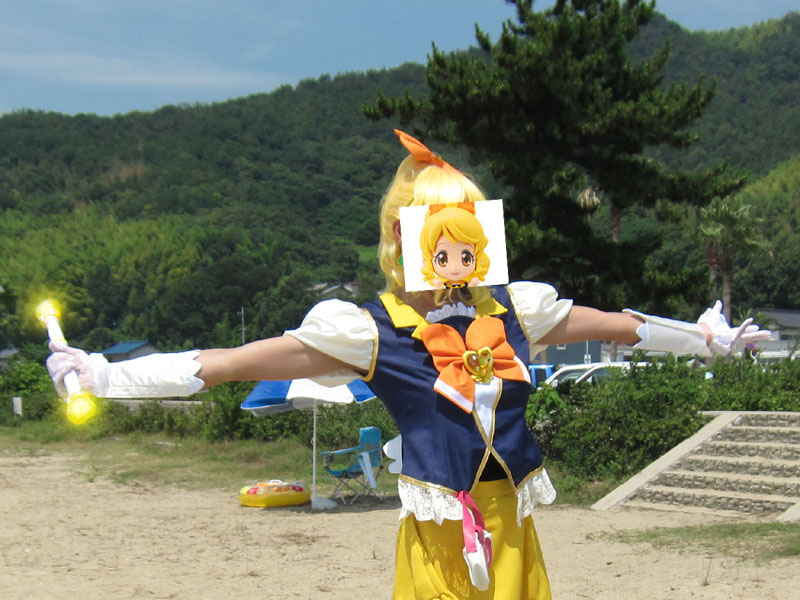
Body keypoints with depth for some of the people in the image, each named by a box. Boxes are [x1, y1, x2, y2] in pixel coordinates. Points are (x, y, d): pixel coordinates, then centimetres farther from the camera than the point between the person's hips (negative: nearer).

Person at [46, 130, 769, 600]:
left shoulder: (513, 311, 7)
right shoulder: (370, 332, -6)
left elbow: (621, 324, 21)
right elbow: (234, 362, -11)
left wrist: (708, 336, 30)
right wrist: (111, 376, -18)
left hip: (512, 530, 4)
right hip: (438, 530, -4)